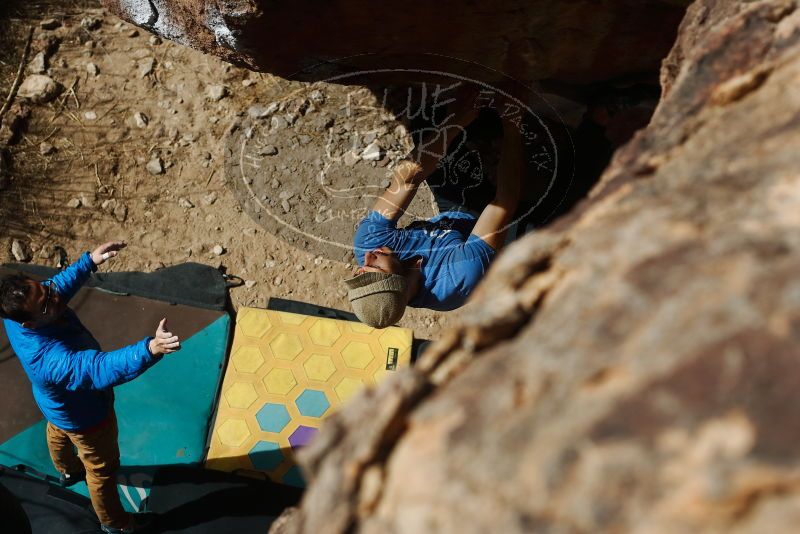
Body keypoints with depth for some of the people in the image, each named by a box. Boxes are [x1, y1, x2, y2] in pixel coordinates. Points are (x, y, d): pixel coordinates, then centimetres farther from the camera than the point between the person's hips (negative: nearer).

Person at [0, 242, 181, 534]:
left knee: (58, 436, 39)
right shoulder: (50, 359, -51)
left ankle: (69, 471, 73)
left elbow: (60, 285, -6)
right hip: (85, 417, -8)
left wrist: (90, 260, -11)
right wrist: (150, 349, -78)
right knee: (102, 469, 20)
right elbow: (102, 368, -64)